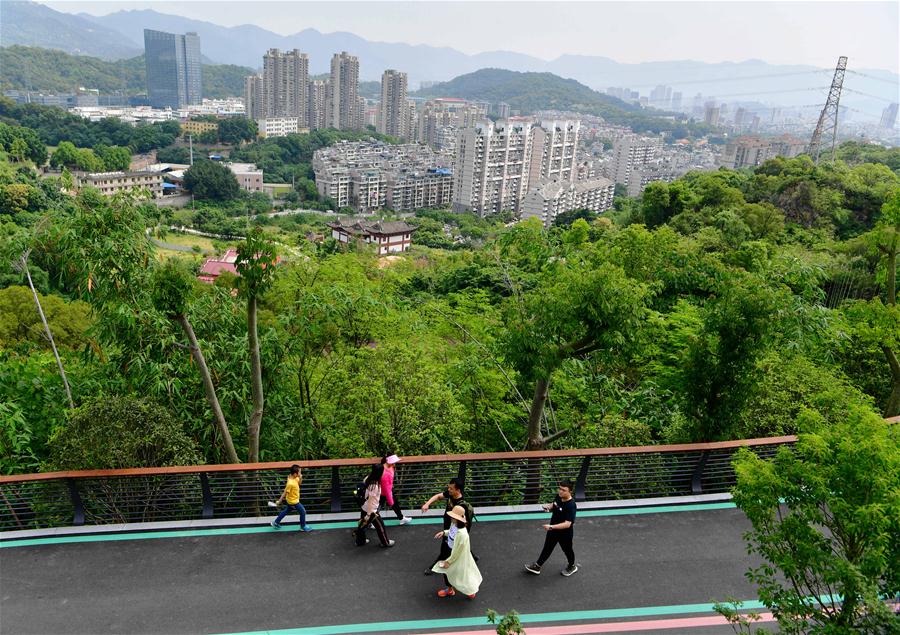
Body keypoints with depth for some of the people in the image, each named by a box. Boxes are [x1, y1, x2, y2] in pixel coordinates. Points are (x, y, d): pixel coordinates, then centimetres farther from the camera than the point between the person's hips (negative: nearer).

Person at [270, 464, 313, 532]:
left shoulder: (294, 478, -11)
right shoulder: (291, 483, -35)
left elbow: (299, 482, 8)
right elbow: (284, 493, -27)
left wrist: (300, 478, -14)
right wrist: (279, 501, -18)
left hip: (290, 500, 9)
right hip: (293, 501, -9)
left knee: (286, 511, 26)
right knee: (303, 512, 5)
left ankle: (276, 522, 40)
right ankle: (303, 527, 23)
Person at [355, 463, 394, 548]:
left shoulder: (369, 478, -11)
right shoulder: (375, 486, -32)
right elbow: (371, 501, -26)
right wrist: (369, 514, -19)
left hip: (364, 507, 7)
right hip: (371, 510, -7)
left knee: (362, 524, 24)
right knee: (380, 526, 14)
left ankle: (360, 541, 43)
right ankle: (385, 542, 32)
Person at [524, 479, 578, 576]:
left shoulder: (571, 506, -35)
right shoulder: (558, 496, -12)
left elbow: (567, 524, -39)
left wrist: (551, 527, -44)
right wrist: (549, 507, -10)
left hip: (565, 533, -6)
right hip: (553, 529, 6)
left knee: (567, 550, 21)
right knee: (547, 548, 21)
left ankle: (572, 566, 50)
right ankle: (537, 567, 36)